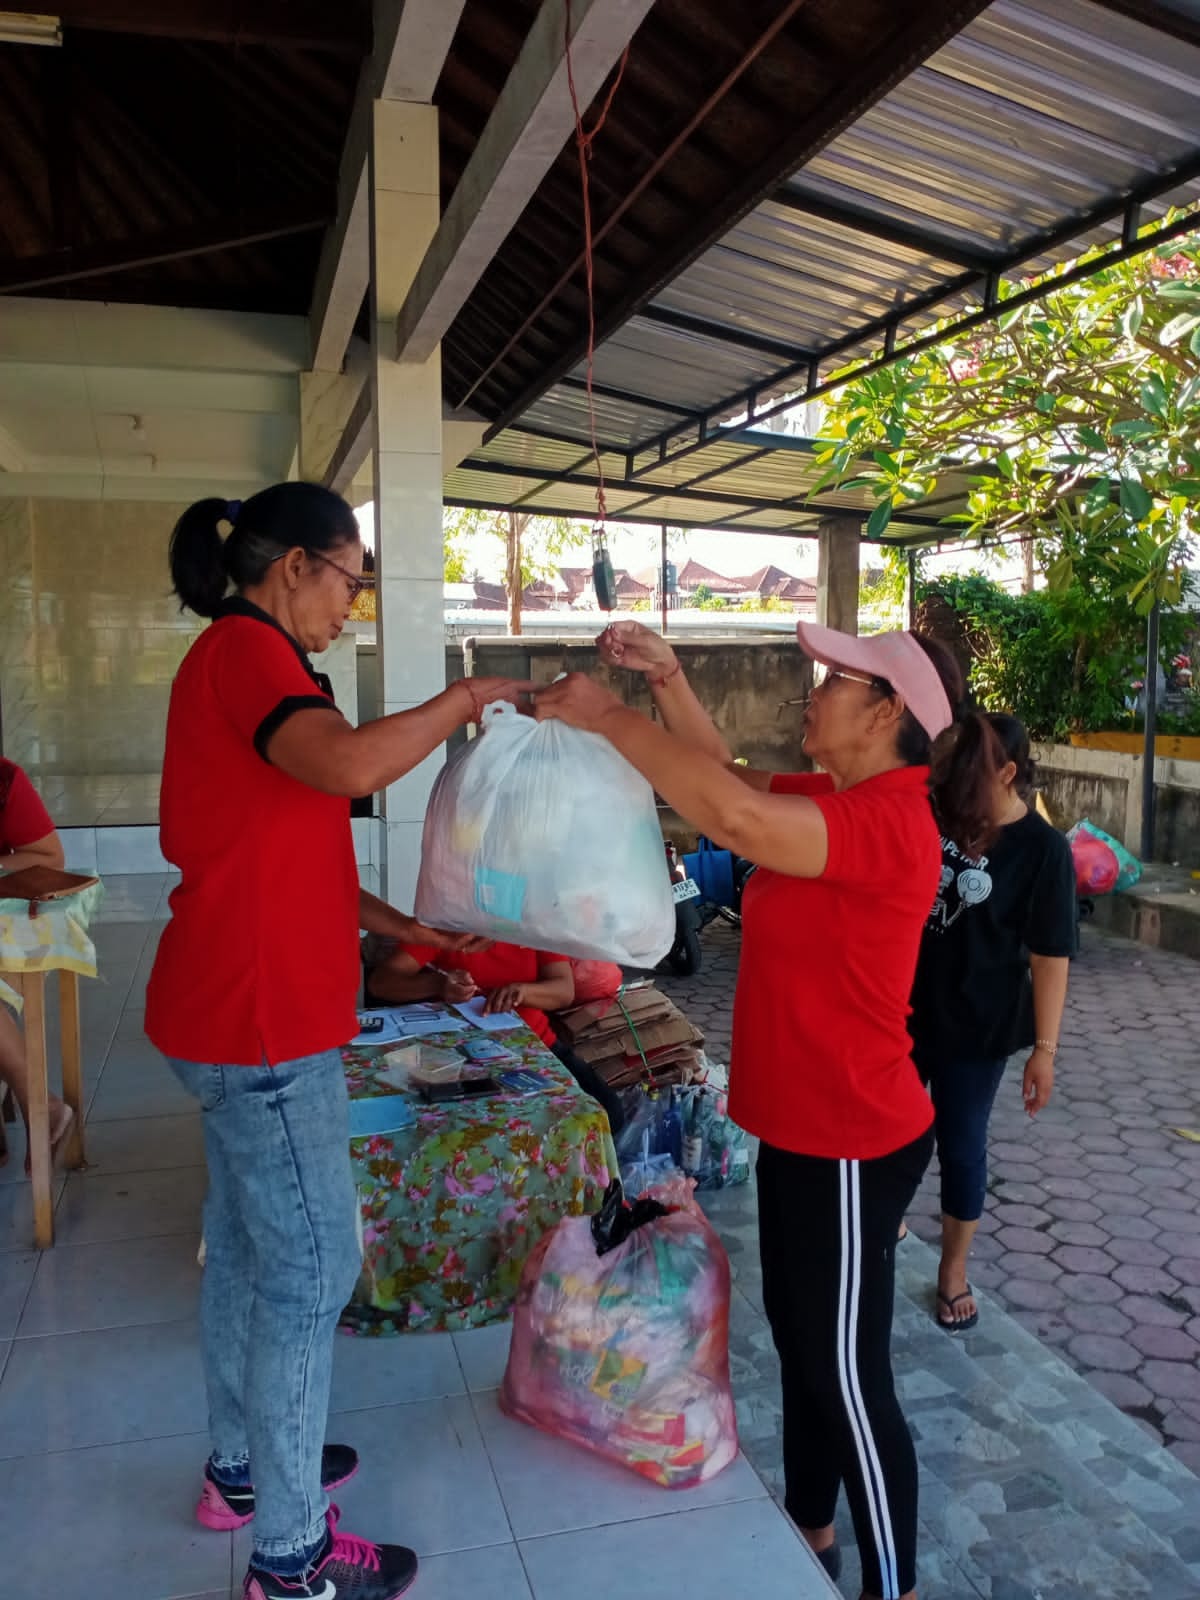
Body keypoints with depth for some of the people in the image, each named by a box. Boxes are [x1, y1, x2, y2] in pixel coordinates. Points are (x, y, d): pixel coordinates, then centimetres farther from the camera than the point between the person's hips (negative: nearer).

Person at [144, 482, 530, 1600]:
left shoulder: (236, 659, 15)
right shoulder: (246, 649, -16)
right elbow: (352, 765, -35)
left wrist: (393, 923, 13)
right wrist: (463, 700, -18)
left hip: (239, 1008, 10)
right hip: (262, 1020, -10)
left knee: (245, 1243, 21)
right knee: (310, 1268, 1)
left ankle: (243, 1466, 40)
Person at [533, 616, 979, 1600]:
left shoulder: (888, 821, -25)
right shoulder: (836, 801, 5)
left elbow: (735, 817, -37)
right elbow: (732, 780, 15)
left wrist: (609, 716, -28)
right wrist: (669, 680, 3)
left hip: (851, 1148, -10)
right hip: (802, 1131, 10)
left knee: (848, 1374, 7)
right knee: (799, 1335, 23)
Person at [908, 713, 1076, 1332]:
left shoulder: (1042, 849, -15)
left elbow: (1050, 956, -14)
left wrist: (1044, 1048, -14)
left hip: (975, 1027, -4)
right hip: (902, 1008, 5)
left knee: (960, 1145, 10)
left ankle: (953, 1270, 32)